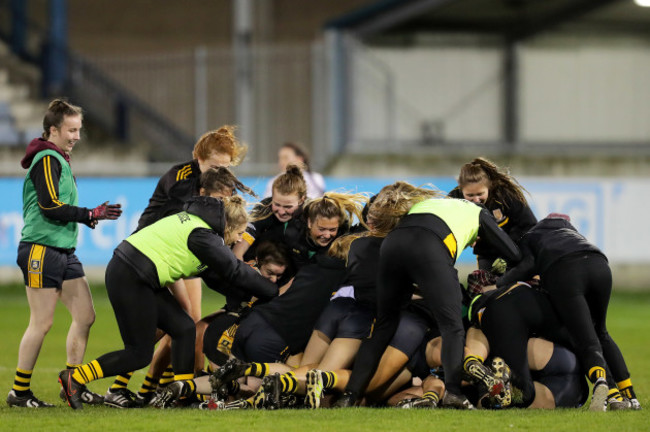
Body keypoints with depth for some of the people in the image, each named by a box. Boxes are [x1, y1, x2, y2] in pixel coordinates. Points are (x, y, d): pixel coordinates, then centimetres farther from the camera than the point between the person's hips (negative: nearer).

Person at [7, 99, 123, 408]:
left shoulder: (60, 160, 19)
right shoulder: (46, 159, -11)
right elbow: (50, 206, -19)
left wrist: (89, 217, 10)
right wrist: (91, 214, -15)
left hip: (64, 251, 10)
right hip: (41, 250, -10)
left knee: (85, 316, 7)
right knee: (42, 323, -8)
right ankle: (19, 392, -1)